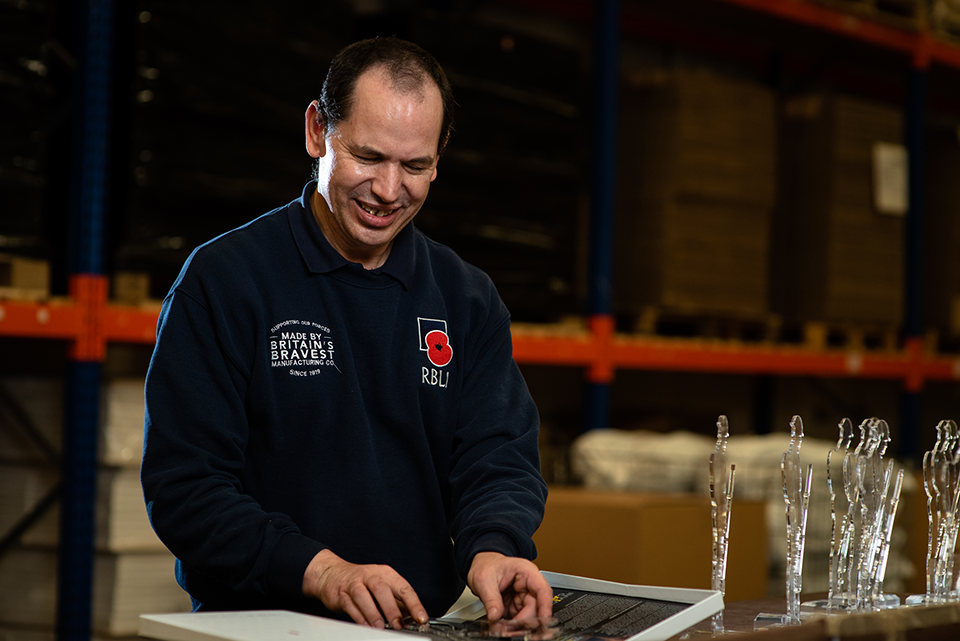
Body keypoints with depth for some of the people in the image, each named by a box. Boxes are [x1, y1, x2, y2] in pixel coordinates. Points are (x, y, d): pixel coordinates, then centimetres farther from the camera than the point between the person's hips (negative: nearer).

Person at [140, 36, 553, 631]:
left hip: (420, 626, 3)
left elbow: (499, 458, 3)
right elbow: (182, 482, -8)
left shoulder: (469, 299, 10)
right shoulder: (222, 280, -3)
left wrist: (492, 548, -19)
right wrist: (321, 571, -21)